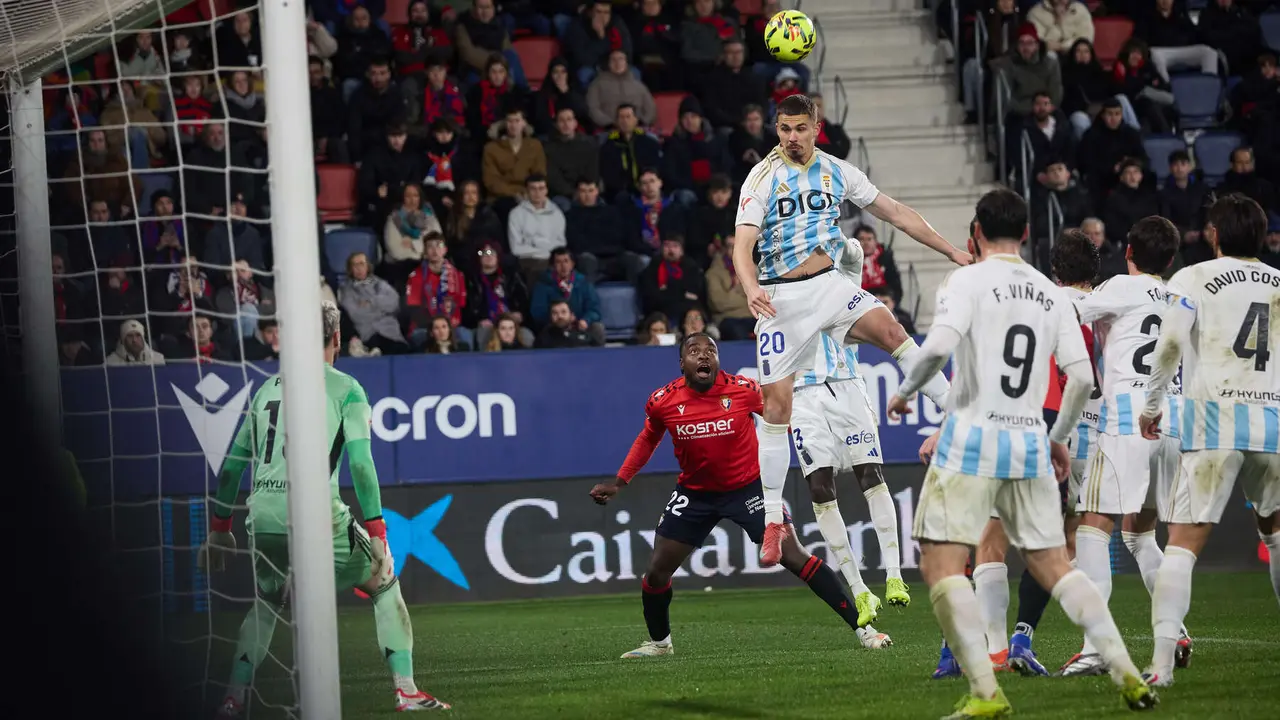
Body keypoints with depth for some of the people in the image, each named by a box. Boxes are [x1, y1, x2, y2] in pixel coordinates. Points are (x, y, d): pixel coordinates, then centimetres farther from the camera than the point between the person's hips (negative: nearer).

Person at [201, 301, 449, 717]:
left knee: (267, 602, 28)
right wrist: (376, 534, -7)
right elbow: (361, 463, -7)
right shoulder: (345, 389, 3)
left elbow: (233, 464, 20)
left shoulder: (268, 388, 17)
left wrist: (220, 528, 28)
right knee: (385, 587, 15)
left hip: (264, 518, 4)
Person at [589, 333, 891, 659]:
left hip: (747, 486, -2)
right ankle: (659, 642, 30)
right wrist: (618, 483, 9)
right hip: (694, 494, 3)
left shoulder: (744, 389, -17)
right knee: (657, 571, 2)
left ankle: (861, 626, -7)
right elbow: (648, 439, 10)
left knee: (794, 557, -12)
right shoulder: (663, 401, -11)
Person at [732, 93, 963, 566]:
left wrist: (951, 251, 12)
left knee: (891, 331, -28)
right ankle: (772, 519, 4)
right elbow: (742, 246, -14)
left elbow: (895, 213, 14)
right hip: (781, 296, -2)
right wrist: (751, 289, -34)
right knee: (776, 406, -5)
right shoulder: (763, 178, -5)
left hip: (829, 283, 2)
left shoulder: (837, 172, 6)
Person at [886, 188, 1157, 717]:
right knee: (1052, 565, 13)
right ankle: (1125, 672, 2)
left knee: (940, 563, -4)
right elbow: (1082, 378, 5)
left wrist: (904, 391, -2)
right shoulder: (1052, 295, 11)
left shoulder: (967, 281, -4)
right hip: (1030, 444, 5)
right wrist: (1059, 438, 20)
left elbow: (938, 347, -20)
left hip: (972, 438, -5)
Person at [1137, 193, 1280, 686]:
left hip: (1214, 420, -3)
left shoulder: (1194, 279, 4)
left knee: (1184, 542, -5)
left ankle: (1163, 659, -15)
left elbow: (1171, 341, -8)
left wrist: (1152, 405, 3)